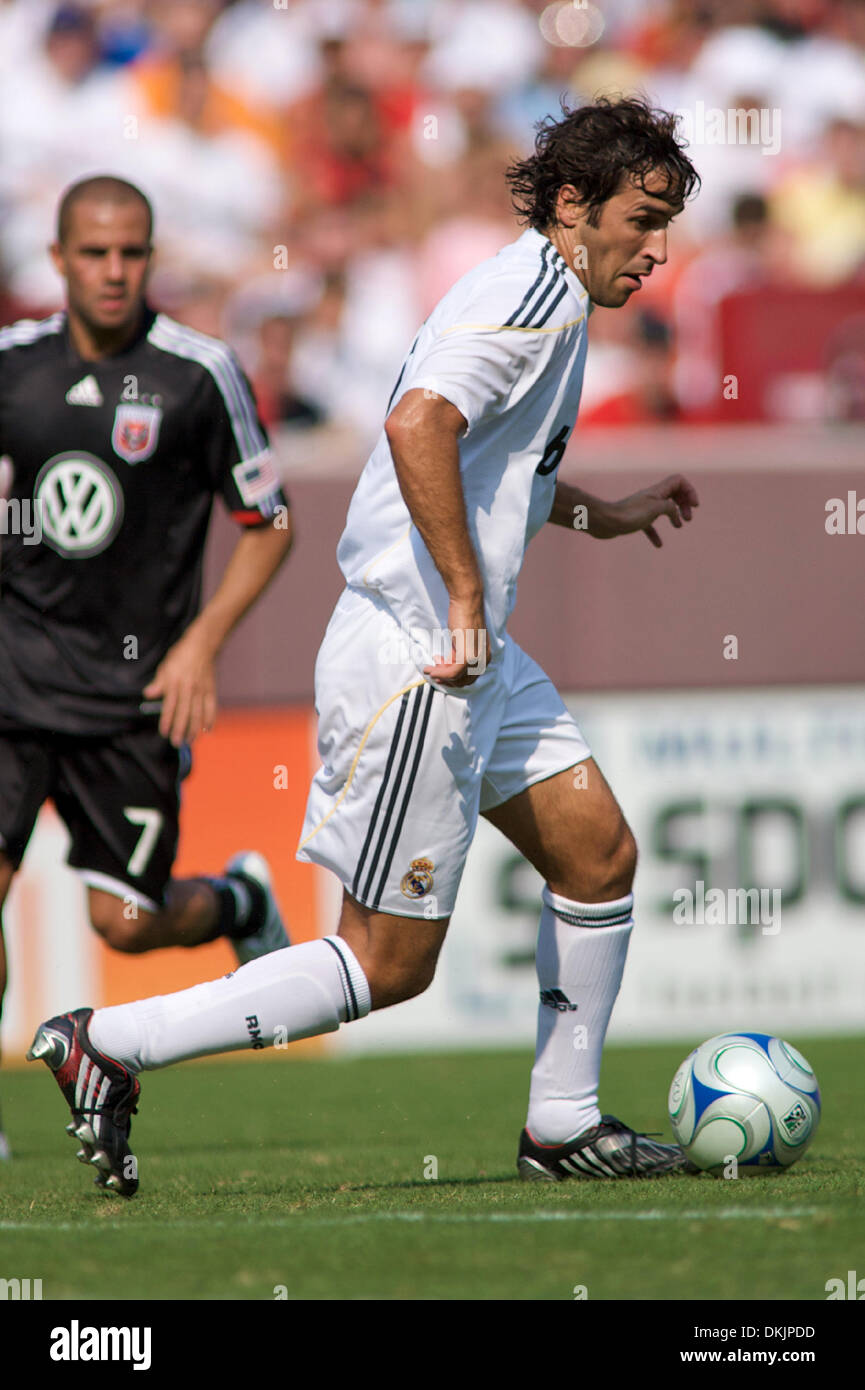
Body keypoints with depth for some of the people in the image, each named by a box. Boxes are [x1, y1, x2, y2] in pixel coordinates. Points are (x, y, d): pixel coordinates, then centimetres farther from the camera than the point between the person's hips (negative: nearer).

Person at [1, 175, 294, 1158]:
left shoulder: (199, 374, -6)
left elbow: (268, 525, 1)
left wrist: (202, 643, -9)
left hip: (135, 683, -2)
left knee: (125, 922, 0)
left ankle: (238, 902, 35)